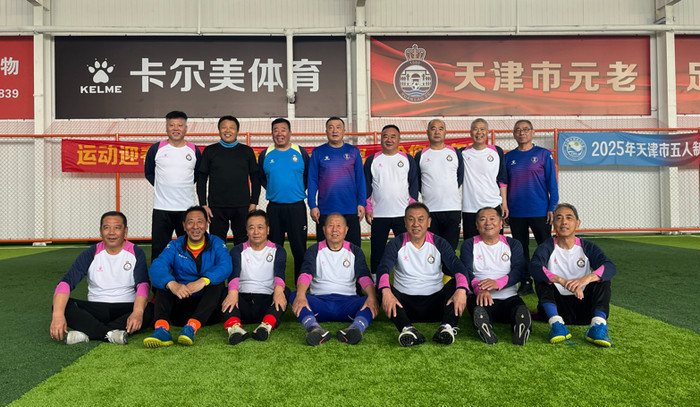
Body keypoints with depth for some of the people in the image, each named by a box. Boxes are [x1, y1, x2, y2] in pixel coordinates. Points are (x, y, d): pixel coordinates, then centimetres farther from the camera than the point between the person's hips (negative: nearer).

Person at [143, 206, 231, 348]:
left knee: (217, 282, -26)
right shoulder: (175, 246, 4)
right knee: (163, 282, -19)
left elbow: (225, 266, -19)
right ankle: (162, 328, -40)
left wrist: (203, 281, -39)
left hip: (207, 306, -1)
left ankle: (192, 326, -42)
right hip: (180, 303, 1)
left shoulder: (216, 244, 1)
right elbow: (156, 268, -15)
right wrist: (172, 284, -38)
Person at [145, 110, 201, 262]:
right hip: (161, 207, -1)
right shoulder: (156, 149, 1)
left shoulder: (194, 150, 4)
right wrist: (163, 187, 6)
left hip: (187, 207, 1)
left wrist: (183, 186, 9)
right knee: (159, 249, 4)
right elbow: (148, 173, 12)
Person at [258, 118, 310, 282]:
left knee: (299, 249, 0)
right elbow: (261, 178, 19)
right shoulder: (265, 155, 8)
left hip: (297, 207, -2)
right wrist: (274, 190, 14)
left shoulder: (301, 152, 4)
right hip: (274, 208, 2)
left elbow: (309, 177, 11)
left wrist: (299, 190, 8)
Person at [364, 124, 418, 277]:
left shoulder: (408, 159, 7)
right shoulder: (372, 160, 6)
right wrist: (368, 208, 0)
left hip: (403, 214, 0)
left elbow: (414, 185, 7)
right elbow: (366, 186, 7)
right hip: (378, 214, 0)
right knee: (377, 251, 5)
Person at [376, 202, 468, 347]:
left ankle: (447, 327, -41)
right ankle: (407, 329, -47)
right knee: (383, 290, -27)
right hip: (405, 303, -1)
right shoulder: (396, 244, 2)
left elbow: (458, 267, -11)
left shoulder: (439, 243, 4)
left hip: (435, 304, 1)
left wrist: (461, 290, -33)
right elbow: (383, 268, -14)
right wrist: (386, 292, -36)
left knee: (454, 284, -23)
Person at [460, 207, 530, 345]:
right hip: (480, 296, -1)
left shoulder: (513, 244, 17)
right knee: (479, 310, -40)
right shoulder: (469, 245, 14)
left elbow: (519, 270, 0)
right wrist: (479, 288, -27)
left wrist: (498, 283, -22)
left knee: (521, 310, -36)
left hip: (509, 296, 1)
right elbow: (466, 271, -3)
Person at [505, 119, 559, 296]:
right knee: (521, 249, 9)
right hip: (516, 213, 3)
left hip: (540, 212, -2)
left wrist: (552, 208, -7)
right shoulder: (508, 157, 8)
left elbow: (552, 182, 0)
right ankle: (525, 284, 18)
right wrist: (504, 209, 7)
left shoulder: (544, 154, 1)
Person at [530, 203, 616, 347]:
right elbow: (534, 267, -26)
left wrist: (587, 278, -40)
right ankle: (556, 324, -36)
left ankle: (598, 325, -34)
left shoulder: (587, 247, 1)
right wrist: (561, 281, -43)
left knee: (602, 277, -18)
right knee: (541, 279, -23)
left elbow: (610, 267, -18)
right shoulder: (547, 247, -4)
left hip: (583, 306, 1)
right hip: (557, 306, -1)